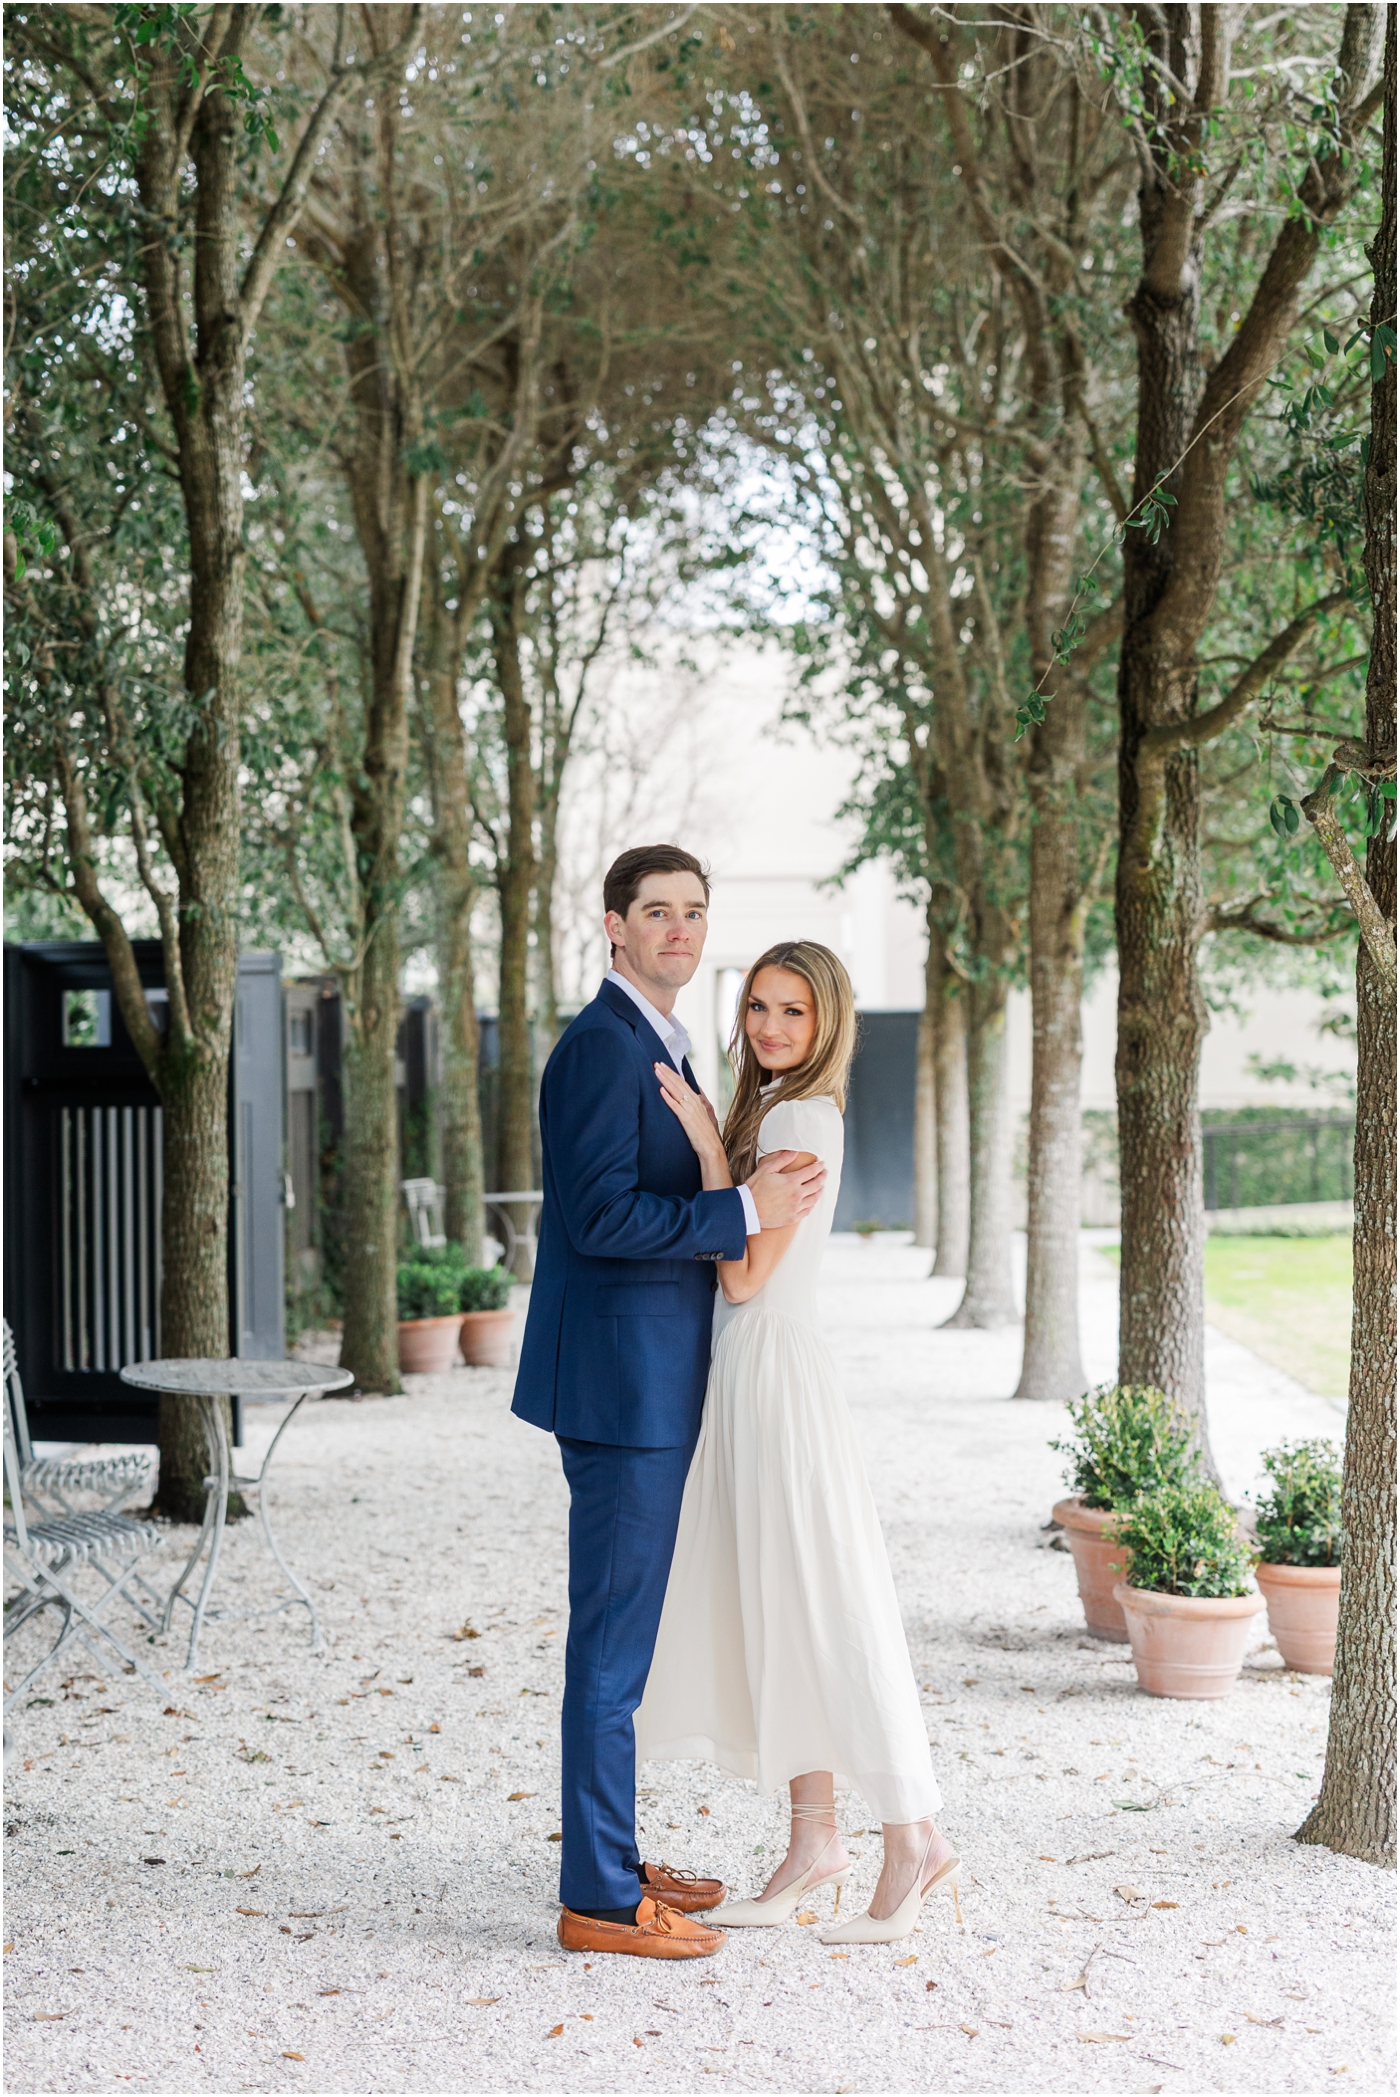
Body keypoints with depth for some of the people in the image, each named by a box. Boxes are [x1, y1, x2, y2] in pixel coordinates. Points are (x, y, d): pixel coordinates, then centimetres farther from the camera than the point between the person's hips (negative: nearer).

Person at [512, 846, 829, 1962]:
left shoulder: (657, 1045, 18)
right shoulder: (603, 1045, -14)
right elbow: (600, 1216, -23)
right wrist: (745, 1211, -20)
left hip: (653, 1382, 11)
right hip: (622, 1379, -11)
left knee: (625, 1627, 16)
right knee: (614, 1632, -6)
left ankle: (615, 1858, 26)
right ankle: (600, 1897, 0)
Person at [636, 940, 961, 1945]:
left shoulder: (802, 1120, -14)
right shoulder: (775, 1114, 15)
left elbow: (746, 1275, -16)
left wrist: (709, 1144, -16)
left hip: (782, 1379, -10)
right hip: (748, 1376, 10)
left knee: (819, 1612, -5)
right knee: (768, 1616, 11)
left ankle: (916, 1840, 3)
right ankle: (815, 1842, 18)